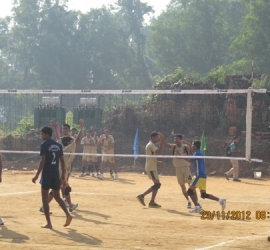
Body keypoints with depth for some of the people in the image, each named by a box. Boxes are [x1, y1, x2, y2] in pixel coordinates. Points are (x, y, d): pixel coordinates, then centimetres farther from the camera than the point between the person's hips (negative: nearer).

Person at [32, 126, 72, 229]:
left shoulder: (44, 145, -9)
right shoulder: (58, 145, 10)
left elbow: (42, 161, -16)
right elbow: (62, 162, 9)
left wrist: (37, 175, -13)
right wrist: (63, 177, 13)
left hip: (46, 174, -6)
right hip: (56, 174, 6)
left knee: (45, 198, 4)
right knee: (57, 197, 16)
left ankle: (49, 223, 1)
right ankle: (68, 214, -5)